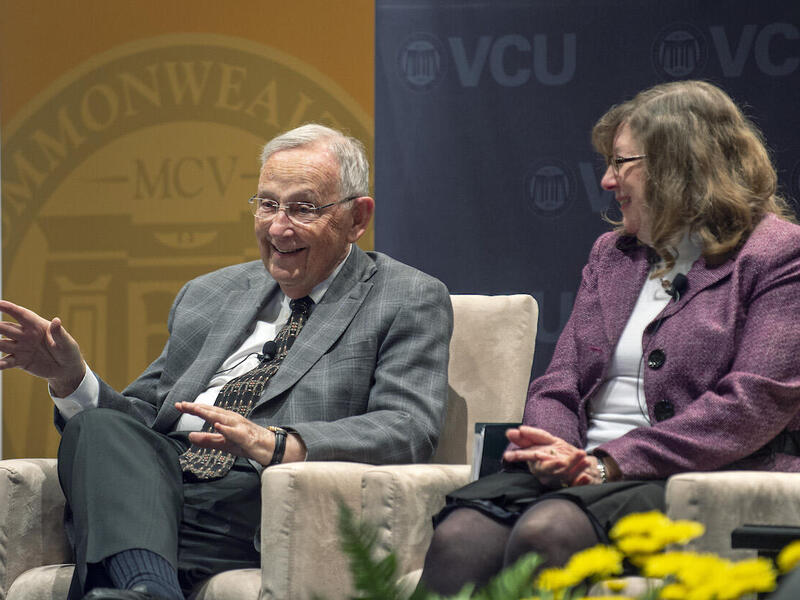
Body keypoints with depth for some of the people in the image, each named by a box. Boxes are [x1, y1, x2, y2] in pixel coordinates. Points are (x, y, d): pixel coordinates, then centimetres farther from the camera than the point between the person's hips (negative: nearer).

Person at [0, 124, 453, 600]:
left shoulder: (410, 302, 11)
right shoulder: (208, 297, 28)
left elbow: (408, 430, -6)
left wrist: (277, 444, -22)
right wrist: (72, 379, 3)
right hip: (155, 485, 5)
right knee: (99, 426, -30)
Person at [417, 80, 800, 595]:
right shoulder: (611, 253, 25)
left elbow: (755, 403, -10)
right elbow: (560, 382, 19)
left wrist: (612, 462, -15)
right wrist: (556, 451, -7)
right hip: (583, 469, 6)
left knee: (547, 532, -36)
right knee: (457, 540, -26)